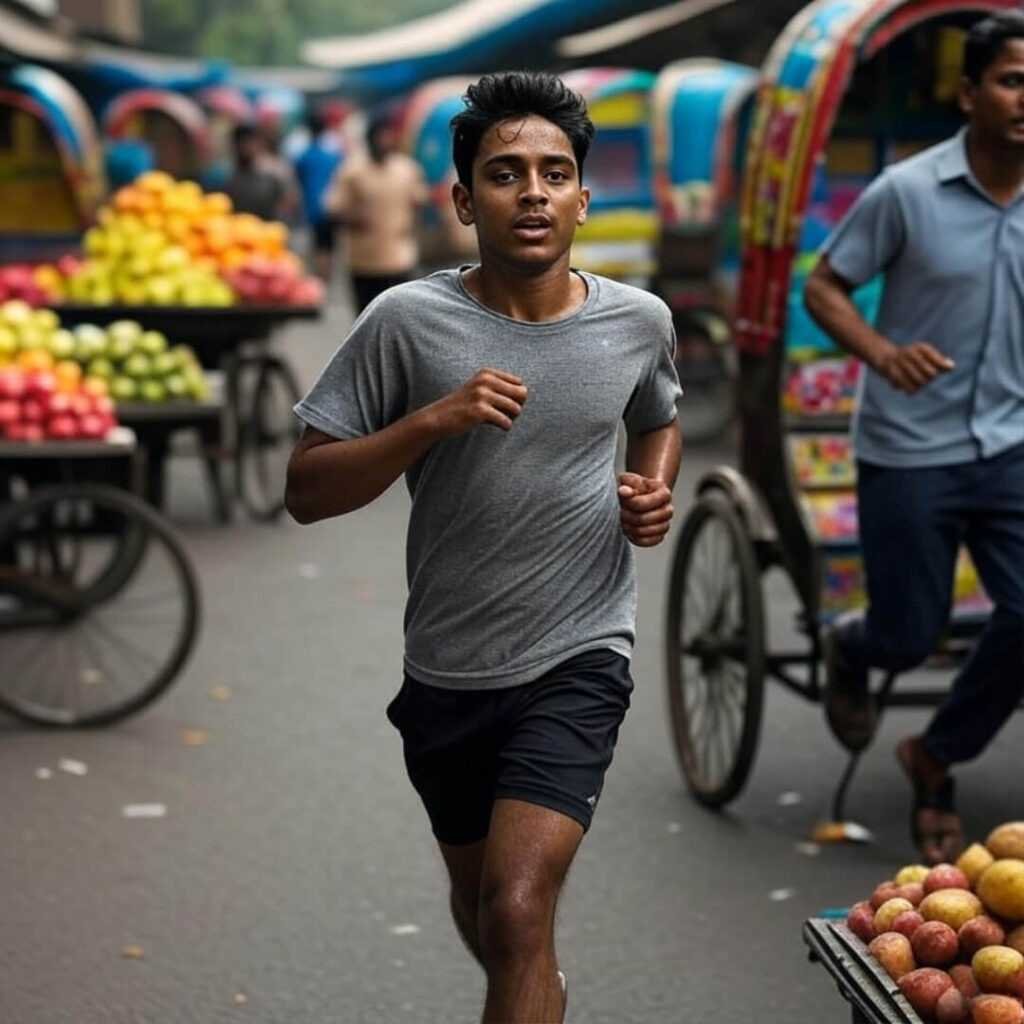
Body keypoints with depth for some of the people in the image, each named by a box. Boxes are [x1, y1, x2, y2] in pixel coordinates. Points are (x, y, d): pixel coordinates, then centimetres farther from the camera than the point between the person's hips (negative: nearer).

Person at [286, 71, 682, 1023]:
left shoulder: (638, 321, -4)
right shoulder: (408, 321, -12)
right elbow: (306, 491, -11)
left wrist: (652, 491, -2)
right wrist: (432, 420, -25)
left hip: (577, 660, -1)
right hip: (447, 669, 1)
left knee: (517, 914, -19)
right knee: (479, 900, 24)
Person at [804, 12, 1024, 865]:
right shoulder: (907, 192, -12)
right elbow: (823, 288, -6)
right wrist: (881, 351, -24)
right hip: (910, 449, -3)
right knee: (910, 637, 2)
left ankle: (936, 762, 17)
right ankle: (849, 651, 42)